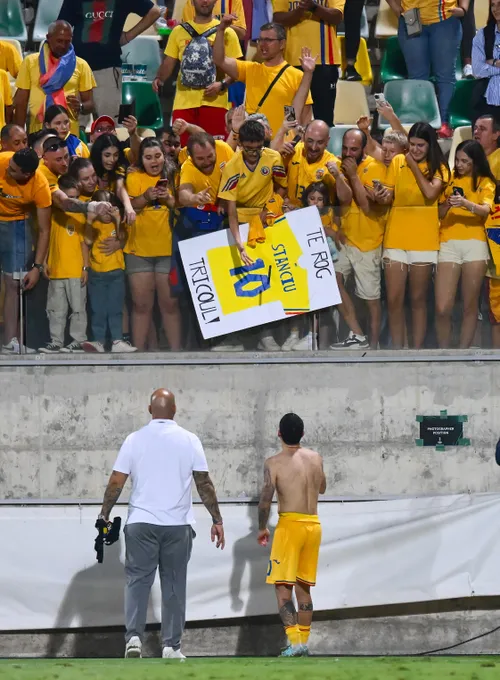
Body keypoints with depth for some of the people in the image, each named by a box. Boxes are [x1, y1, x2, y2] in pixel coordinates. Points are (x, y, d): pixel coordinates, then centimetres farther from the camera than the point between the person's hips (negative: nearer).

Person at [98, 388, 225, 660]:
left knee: (137, 581, 4)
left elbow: (116, 482, 0)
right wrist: (217, 520, 6)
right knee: (174, 584, 6)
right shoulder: (189, 441, 0)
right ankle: (171, 645, 5)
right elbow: (204, 484, 0)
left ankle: (134, 636, -12)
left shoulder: (135, 440, 0)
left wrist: (104, 515, 10)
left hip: (141, 524, 0)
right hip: (178, 525, 0)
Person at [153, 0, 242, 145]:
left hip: (214, 101, -2)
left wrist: (222, 84, -15)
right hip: (184, 101, 2)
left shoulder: (225, 32, 5)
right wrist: (159, 78, -5)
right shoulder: (179, 31, 14)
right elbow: (169, 62, 15)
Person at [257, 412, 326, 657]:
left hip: (290, 524, -5)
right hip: (313, 524, 5)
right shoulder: (316, 458, 6)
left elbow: (266, 499, -14)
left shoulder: (274, 463, -10)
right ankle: (304, 642, 16)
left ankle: (295, 641, -18)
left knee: (283, 588, -5)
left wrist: (262, 528, 0)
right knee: (304, 588, 15)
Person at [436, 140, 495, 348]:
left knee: (470, 305, 0)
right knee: (442, 308, -9)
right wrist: (446, 204, -11)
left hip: (475, 243, -1)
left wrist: (466, 203, -31)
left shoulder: (485, 182, 6)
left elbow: (486, 210, -12)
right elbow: (439, 214, 11)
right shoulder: (450, 179, 11)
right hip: (449, 243, 1)